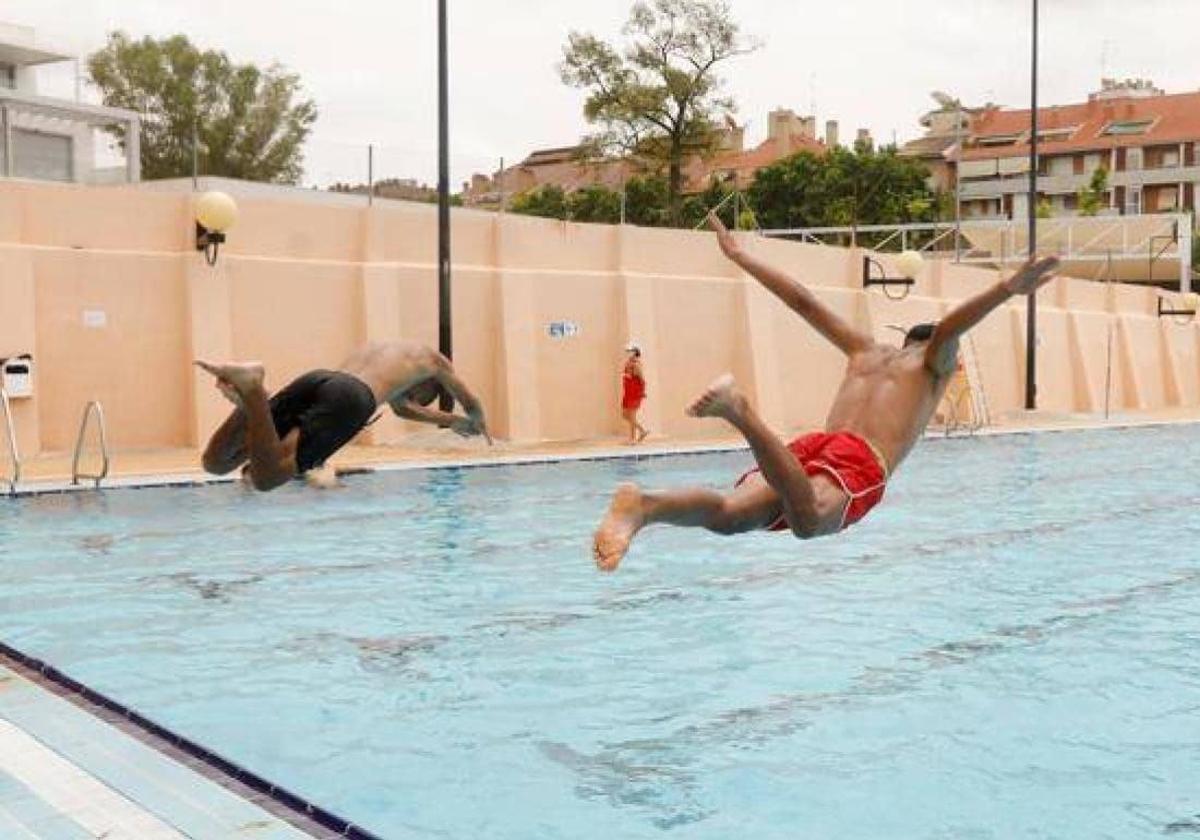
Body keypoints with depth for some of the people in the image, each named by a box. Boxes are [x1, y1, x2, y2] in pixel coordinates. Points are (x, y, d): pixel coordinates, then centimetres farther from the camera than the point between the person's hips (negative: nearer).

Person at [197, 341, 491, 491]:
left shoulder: (376, 349, 47)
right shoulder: (432, 359, 31)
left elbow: (401, 406, 62)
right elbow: (472, 404, 38)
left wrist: (450, 420, 74)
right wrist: (476, 423, 63)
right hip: (351, 398, -6)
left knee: (215, 463, 4)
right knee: (265, 478, -19)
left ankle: (251, 394, -21)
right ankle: (251, 389, -35)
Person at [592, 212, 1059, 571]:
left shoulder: (866, 352, 35)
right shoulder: (933, 363, 24)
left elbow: (802, 301, 34)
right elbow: (951, 326, 1)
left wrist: (737, 255, 40)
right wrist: (1009, 289, -13)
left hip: (810, 447, 6)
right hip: (859, 462, -6)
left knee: (728, 514, -20)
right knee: (810, 521, -38)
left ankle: (643, 505, -50)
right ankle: (740, 411, -53)